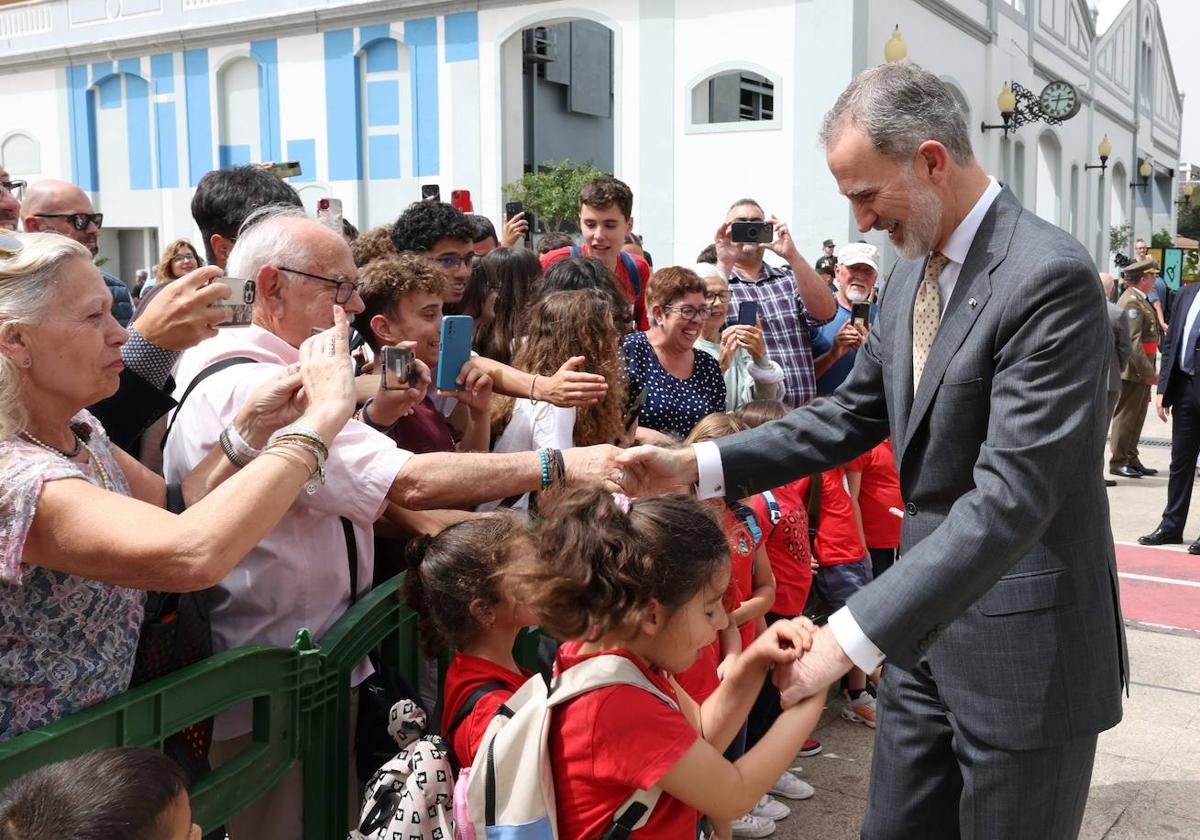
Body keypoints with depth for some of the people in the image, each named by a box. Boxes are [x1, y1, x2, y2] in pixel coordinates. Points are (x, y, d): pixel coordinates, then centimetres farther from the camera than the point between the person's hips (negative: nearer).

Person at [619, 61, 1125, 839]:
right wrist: (698, 465, -3)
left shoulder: (1049, 276, -22)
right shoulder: (915, 272, 6)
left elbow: (1010, 498, -28)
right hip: (929, 617, 8)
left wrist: (854, 632, -30)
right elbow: (852, 415, 8)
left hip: (1023, 645, -7)